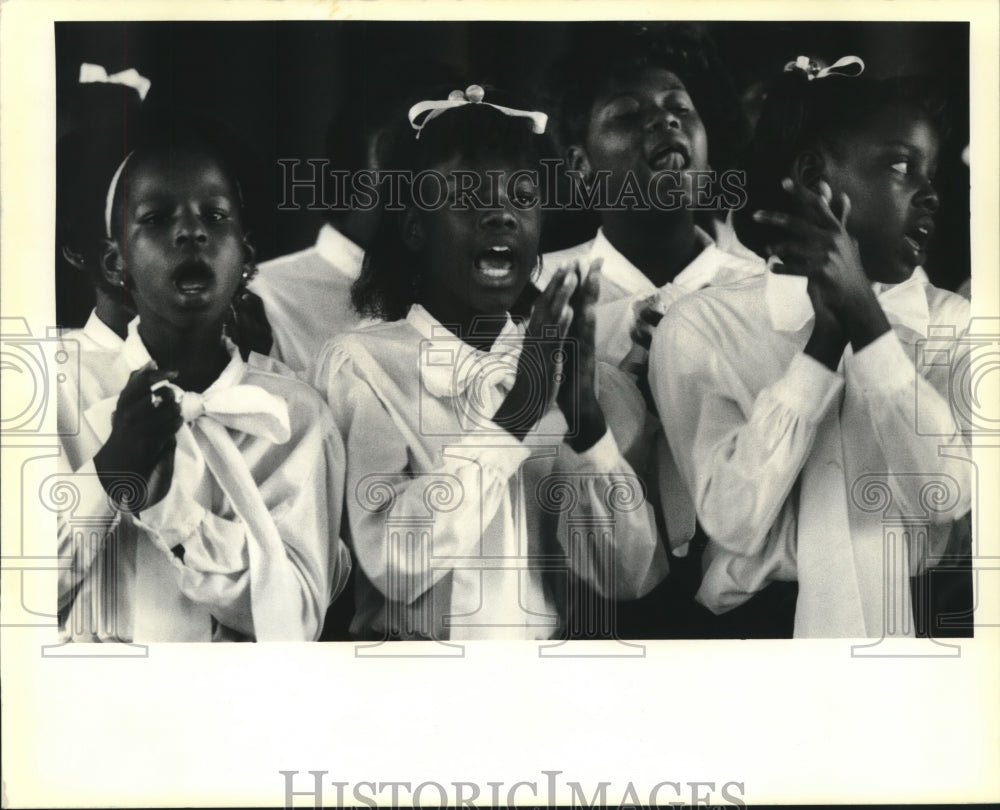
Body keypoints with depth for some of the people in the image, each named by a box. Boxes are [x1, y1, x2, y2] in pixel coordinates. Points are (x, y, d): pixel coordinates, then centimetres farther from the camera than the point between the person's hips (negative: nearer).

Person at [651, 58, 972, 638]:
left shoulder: (956, 324, 6)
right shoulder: (704, 326, -2)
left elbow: (947, 493, -9)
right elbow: (734, 519, -13)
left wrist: (862, 314, -13)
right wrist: (828, 332, -12)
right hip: (765, 620, -2)